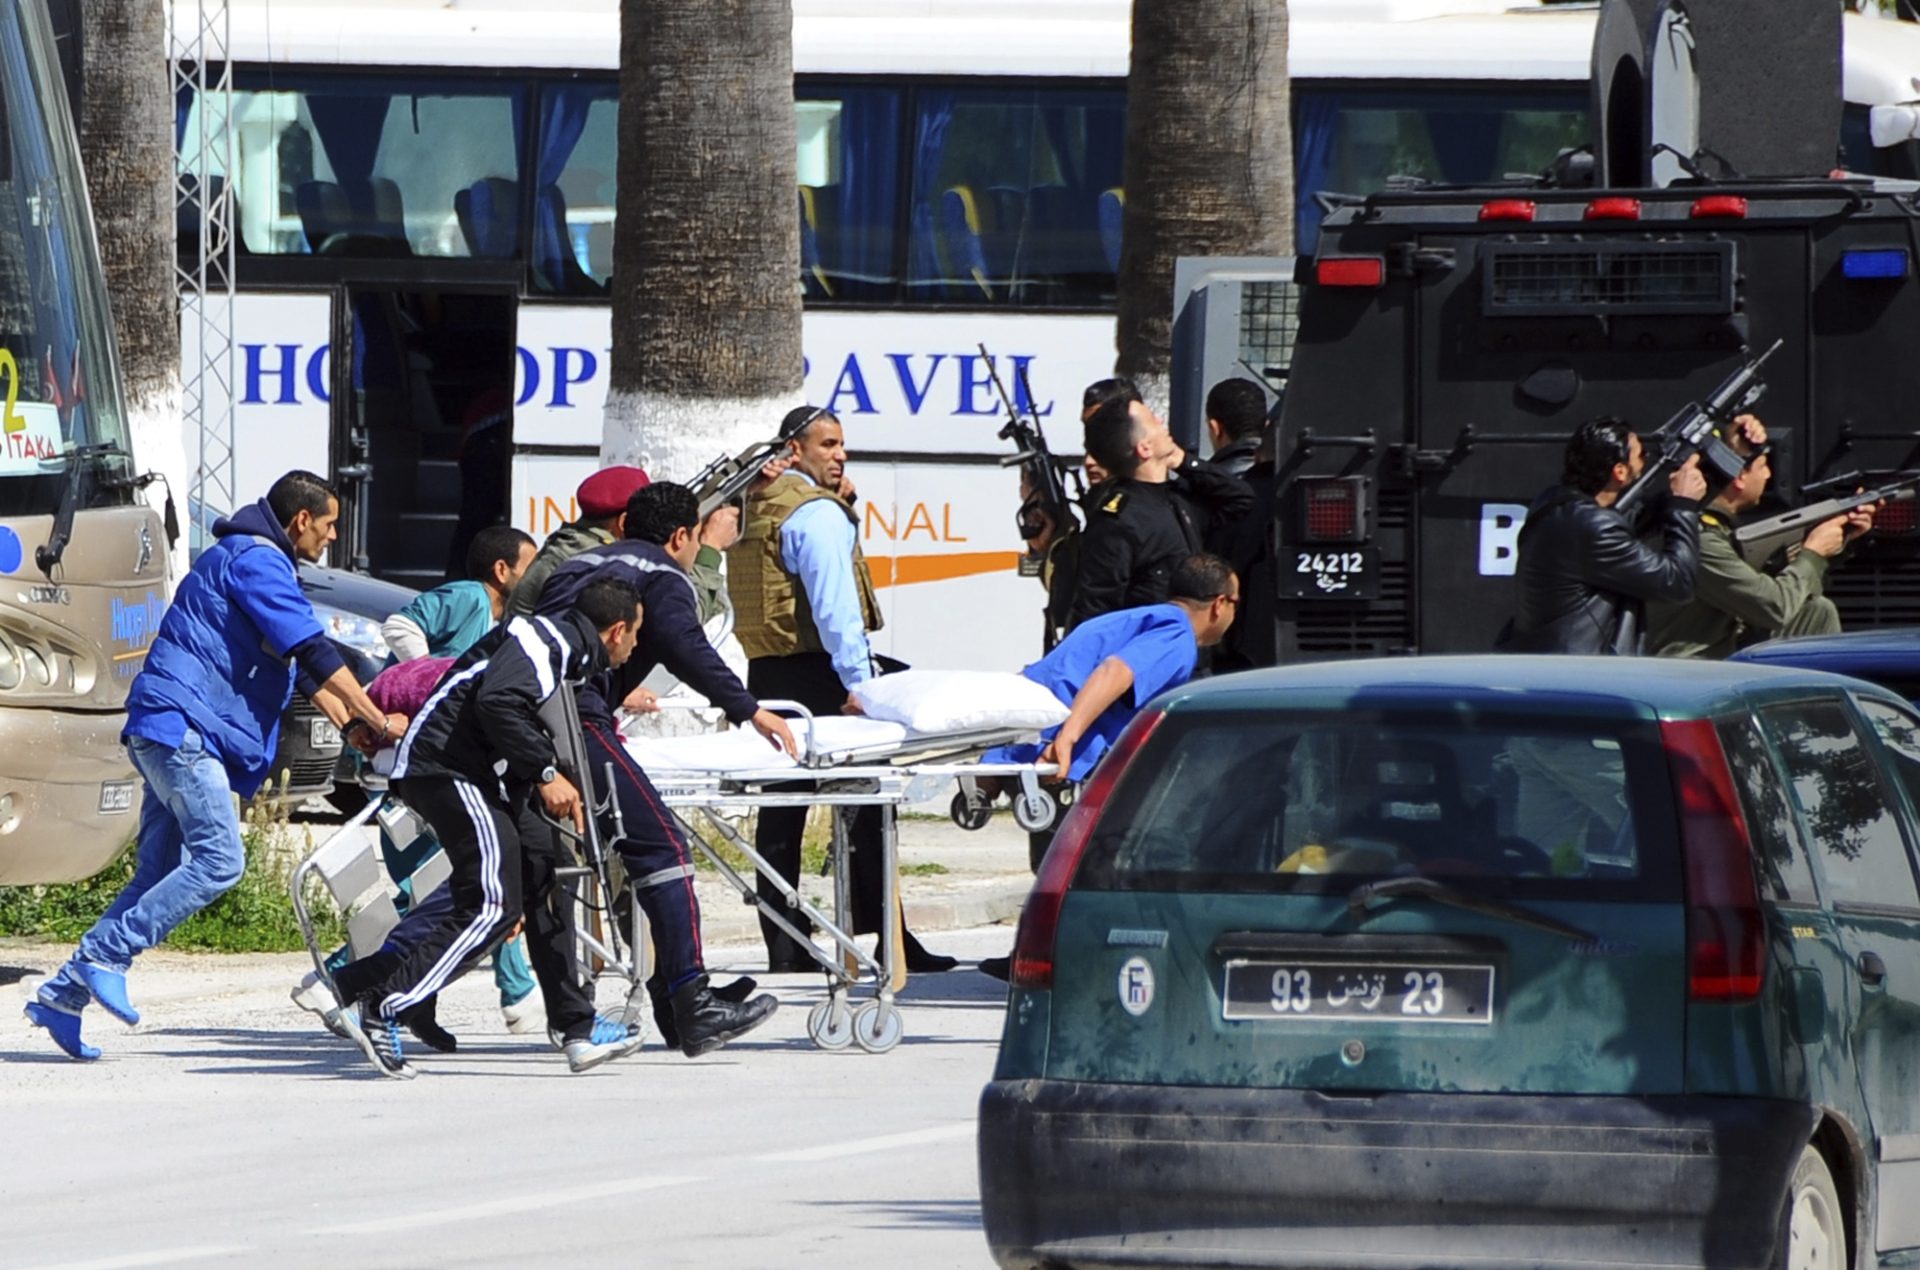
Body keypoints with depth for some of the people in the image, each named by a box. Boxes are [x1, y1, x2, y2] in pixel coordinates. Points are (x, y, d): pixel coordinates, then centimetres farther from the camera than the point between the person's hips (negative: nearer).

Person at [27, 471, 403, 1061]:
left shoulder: (260, 563, 27)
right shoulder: (255, 561, -8)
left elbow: (304, 666, 32)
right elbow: (315, 651, -13)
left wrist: (351, 725, 24)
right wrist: (377, 720, -9)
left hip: (172, 734, 11)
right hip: (181, 725, -11)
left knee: (161, 875, 6)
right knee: (218, 861, -17)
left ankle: (63, 994, 4)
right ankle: (106, 957, -17)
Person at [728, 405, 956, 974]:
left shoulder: (758, 509, 15)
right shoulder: (817, 512, -11)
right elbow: (834, 602, -19)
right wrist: (859, 681, -21)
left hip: (766, 671, 9)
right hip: (816, 671, -9)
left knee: (781, 809, 8)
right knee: (868, 805, -5)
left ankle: (784, 947, 7)